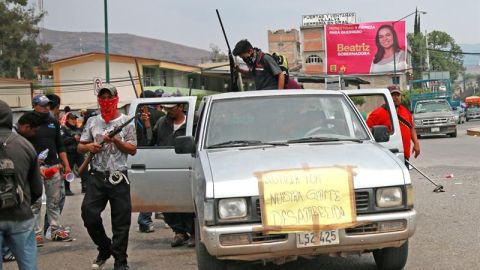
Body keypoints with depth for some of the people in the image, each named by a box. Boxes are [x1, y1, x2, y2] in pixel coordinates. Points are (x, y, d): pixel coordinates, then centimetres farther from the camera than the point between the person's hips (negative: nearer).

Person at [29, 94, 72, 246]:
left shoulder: (54, 122, 14)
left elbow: (60, 146, 19)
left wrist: (66, 165, 12)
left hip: (54, 166, 5)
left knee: (55, 200, 9)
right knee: (35, 202, -3)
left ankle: (56, 230, 16)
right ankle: (36, 233, 2)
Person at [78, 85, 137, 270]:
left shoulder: (126, 122, 3)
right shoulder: (92, 122, 11)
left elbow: (133, 150, -1)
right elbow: (80, 147, 14)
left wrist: (116, 140, -15)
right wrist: (88, 147, -9)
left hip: (118, 178, -3)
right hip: (97, 177, 3)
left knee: (121, 222, 0)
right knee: (89, 214, -4)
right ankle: (104, 249, 20)